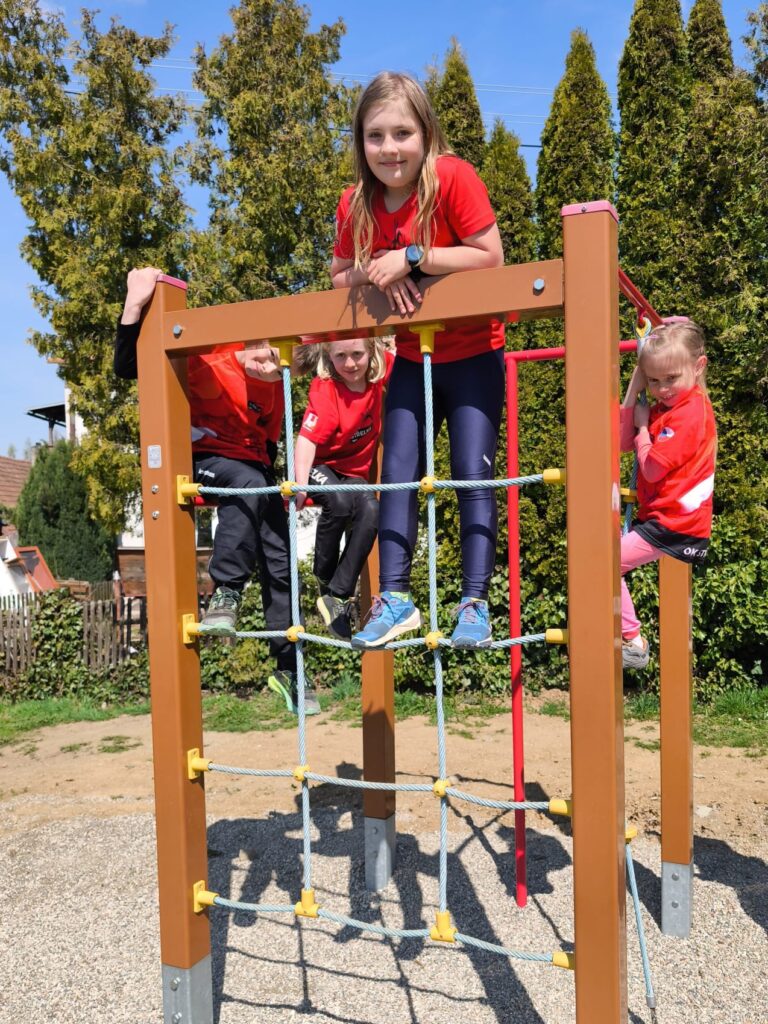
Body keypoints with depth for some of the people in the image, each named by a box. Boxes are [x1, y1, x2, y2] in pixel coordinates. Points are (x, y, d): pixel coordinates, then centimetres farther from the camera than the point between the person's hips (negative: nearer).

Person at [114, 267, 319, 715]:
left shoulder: (275, 388, -1)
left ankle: (289, 670, 9)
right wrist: (135, 303, -34)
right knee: (248, 483, -39)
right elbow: (128, 367, -23)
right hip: (201, 457, -5)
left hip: (252, 470, 5)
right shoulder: (210, 363, -19)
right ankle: (226, 593, -29)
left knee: (282, 564, -3)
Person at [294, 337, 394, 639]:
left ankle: (338, 596, -18)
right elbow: (307, 438, -32)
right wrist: (300, 483, -46)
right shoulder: (325, 390, -22)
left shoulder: (380, 371, -9)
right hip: (321, 466, -4)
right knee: (339, 502, -36)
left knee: (371, 512, -28)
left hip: (355, 472, 4)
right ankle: (323, 578, -10)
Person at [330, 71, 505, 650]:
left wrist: (410, 258, -24)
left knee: (473, 475, -8)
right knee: (397, 475, -2)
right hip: (411, 361, 5)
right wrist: (374, 272, -17)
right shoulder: (357, 204, -3)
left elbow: (490, 257, -21)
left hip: (474, 357, -4)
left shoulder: (454, 177, -17)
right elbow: (338, 277, 5)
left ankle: (475, 605, -2)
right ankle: (395, 598, 4)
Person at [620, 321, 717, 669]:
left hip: (672, 523, -10)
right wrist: (633, 391, -1)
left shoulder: (690, 414, -20)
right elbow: (624, 443, 5)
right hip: (670, 518, 10)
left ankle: (632, 641, 3)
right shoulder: (664, 406, 10)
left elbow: (651, 468, -21)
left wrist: (642, 425, -8)